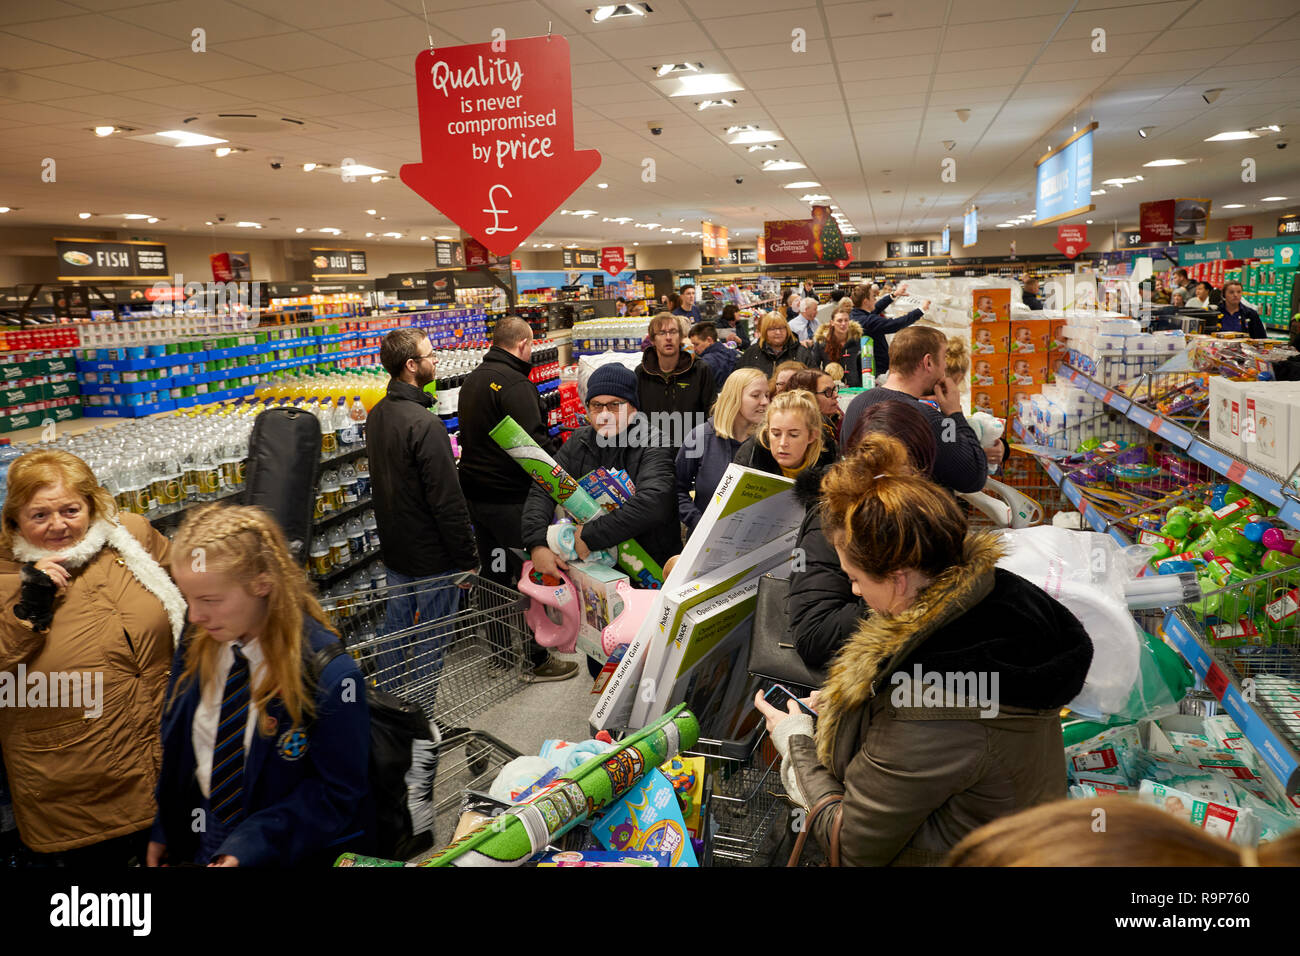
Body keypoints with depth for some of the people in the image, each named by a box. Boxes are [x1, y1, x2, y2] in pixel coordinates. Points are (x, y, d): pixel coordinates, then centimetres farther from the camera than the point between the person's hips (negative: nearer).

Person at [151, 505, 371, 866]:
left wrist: (248, 847, -19)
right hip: (200, 847, 4)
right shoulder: (195, 648, -4)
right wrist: (163, 831, 11)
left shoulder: (330, 673, -24)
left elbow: (337, 792, -15)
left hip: (297, 855, -3)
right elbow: (175, 748, 12)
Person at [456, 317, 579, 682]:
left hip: (476, 494, 9)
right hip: (511, 498, -9)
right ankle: (534, 659, 13)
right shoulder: (515, 385, -19)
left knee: (494, 573, 18)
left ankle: (502, 650, 32)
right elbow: (536, 443, -25)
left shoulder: (472, 380, 12)